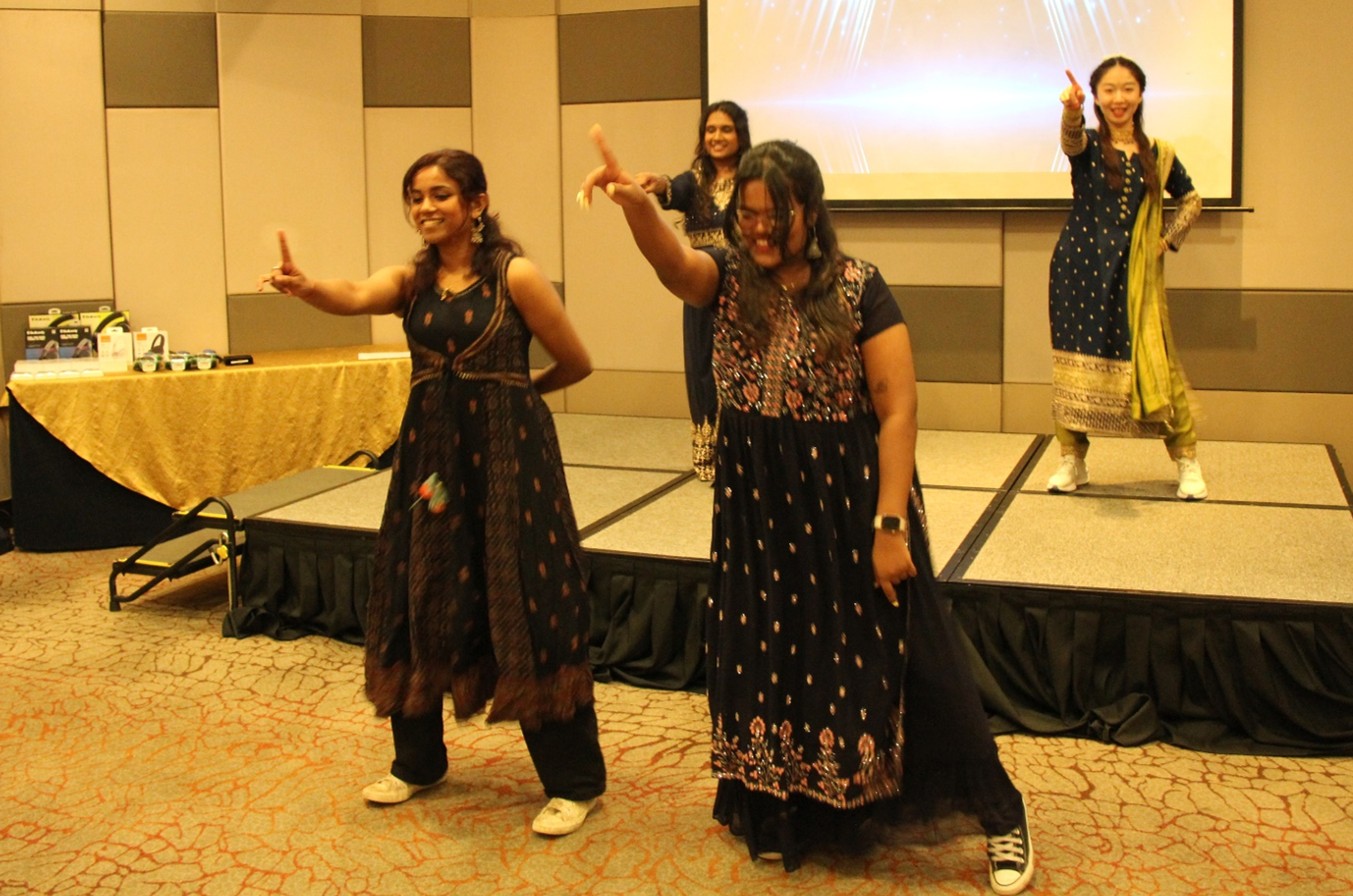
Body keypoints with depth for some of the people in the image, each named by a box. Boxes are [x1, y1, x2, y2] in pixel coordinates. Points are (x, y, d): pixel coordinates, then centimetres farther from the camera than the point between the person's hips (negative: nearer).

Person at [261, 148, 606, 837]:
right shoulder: (411, 279, 6)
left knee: (527, 607, -4)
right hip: (429, 452, 5)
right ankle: (418, 761, 31)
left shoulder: (515, 275, -7)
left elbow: (576, 363, -1)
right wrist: (303, 287, -37)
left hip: (506, 452, -5)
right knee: (416, 603, 11)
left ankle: (573, 782, 9)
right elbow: (354, 297, -16)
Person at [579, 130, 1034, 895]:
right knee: (770, 656, 12)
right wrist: (636, 201, -46)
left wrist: (890, 522, -17)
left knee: (899, 658, 2)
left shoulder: (859, 287, -11)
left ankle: (1000, 814, 19)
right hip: (756, 503, 4)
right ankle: (786, 812, 32)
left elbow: (898, 408, -12)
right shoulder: (729, 278, -1)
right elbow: (671, 261, -24)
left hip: (848, 498, -4)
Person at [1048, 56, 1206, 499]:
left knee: (1154, 360, -1)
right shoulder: (1087, 144, -1)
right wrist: (1072, 111, -49)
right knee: (1077, 359, 3)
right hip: (1080, 269, -1)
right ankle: (1072, 461, 16)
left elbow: (1191, 200, 21)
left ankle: (1187, 461, 11)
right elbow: (1071, 139, -27)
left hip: (1135, 275, 1)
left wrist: (1168, 238, 5)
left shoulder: (1159, 154, 6)